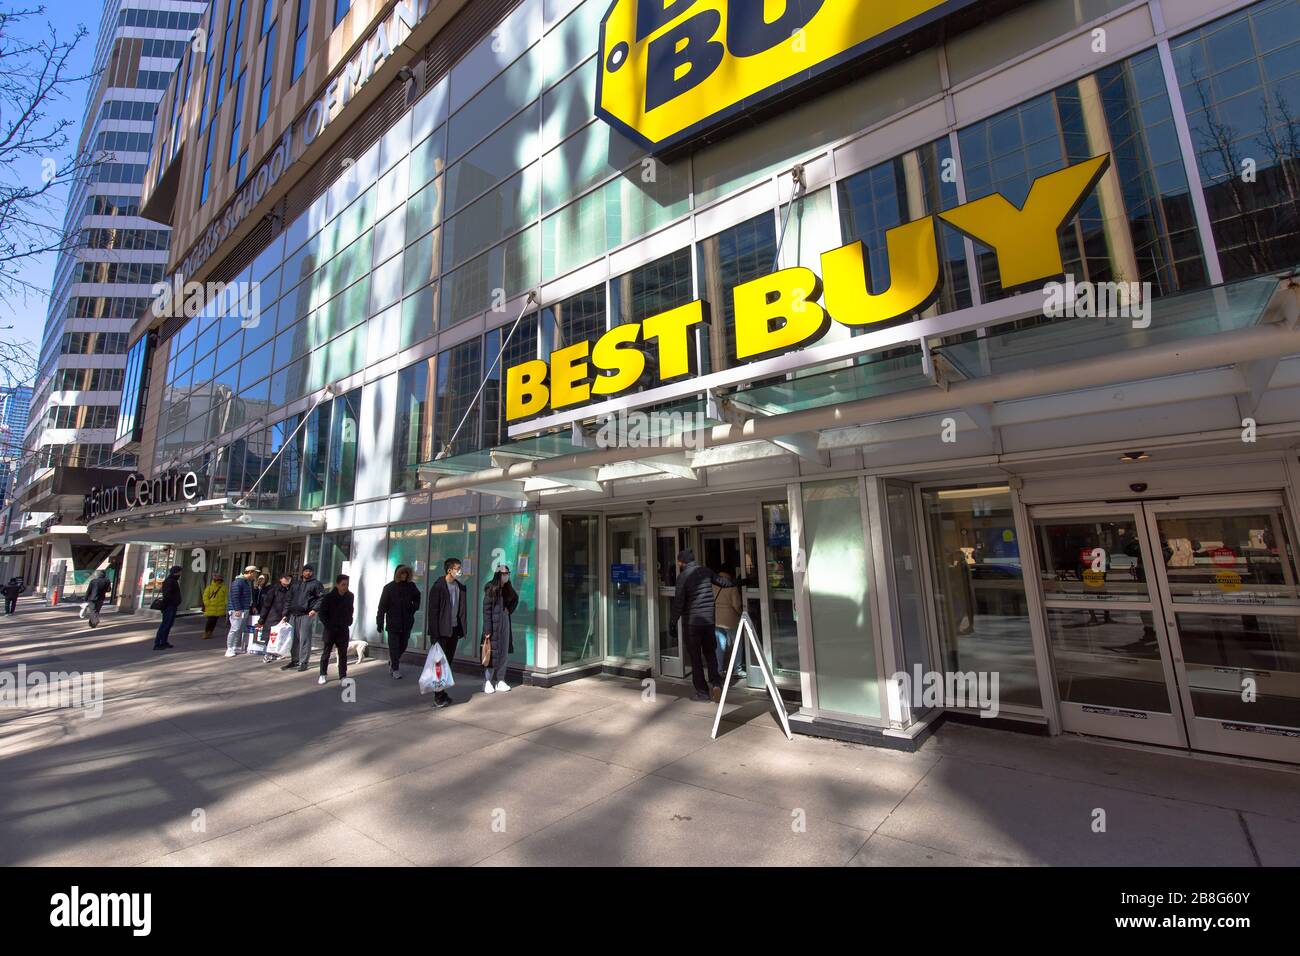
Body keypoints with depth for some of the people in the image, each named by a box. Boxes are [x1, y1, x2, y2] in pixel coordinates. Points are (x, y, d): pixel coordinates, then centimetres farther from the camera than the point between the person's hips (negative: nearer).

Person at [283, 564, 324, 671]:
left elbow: (322, 597, -5)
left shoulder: (316, 584, 2)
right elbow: (288, 599, 19)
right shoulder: (295, 584, 18)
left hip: (307, 615, -5)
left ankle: (304, 662, 0)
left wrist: (315, 609, -14)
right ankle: (294, 659, 22)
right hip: (293, 614, 6)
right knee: (293, 638, 10)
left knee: (304, 639, -5)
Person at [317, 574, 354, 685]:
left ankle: (343, 675, 11)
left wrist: (348, 622, 6)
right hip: (330, 629, -3)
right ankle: (323, 675, 21)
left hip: (344, 630, 3)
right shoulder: (329, 596, -11)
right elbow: (322, 612, -7)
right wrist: (328, 625, -10)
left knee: (343, 654, 5)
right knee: (326, 653, 8)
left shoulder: (350, 596, 0)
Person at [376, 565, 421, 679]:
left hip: (407, 623, 3)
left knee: (403, 646, 11)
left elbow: (417, 597, 20)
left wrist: (415, 606, 0)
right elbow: (382, 606, -4)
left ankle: (392, 663, 35)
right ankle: (395, 669, 10)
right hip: (393, 622, -3)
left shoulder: (411, 586, 2)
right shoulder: (389, 587, -6)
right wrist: (380, 622, -8)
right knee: (394, 647, 0)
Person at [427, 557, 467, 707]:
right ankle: (438, 697, 6)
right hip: (442, 631, -6)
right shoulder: (438, 586, -12)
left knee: (448, 662, 13)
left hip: (454, 630, 6)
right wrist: (435, 633, -15)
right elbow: (433, 611, -13)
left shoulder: (460, 587, 7)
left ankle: (442, 692, 23)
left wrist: (462, 628, 6)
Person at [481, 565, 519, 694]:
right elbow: (486, 610, -14)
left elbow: (515, 599, 27)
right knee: (492, 652, -2)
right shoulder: (491, 589, -11)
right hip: (494, 624, -7)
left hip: (505, 622, 7)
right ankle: (487, 682, 8)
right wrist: (487, 630, -18)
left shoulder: (507, 589, 8)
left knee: (504, 652, 8)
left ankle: (500, 681, 17)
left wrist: (510, 610, 8)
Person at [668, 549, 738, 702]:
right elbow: (722, 581, 20)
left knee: (696, 657, 6)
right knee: (710, 652, 18)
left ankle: (702, 691, 12)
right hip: (709, 620, 5)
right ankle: (715, 682, 1)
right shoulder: (705, 571, 5)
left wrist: (672, 623, -4)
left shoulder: (683, 576, -10)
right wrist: (736, 582, 38)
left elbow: (678, 603, -13)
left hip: (692, 622, -5)